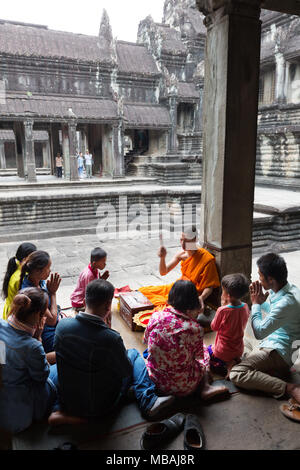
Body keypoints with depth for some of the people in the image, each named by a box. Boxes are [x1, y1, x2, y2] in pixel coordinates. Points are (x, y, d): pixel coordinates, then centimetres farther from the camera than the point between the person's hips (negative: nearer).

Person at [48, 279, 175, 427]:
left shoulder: (62, 325, -17)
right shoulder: (111, 338, -31)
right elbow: (127, 371, -12)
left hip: (66, 401, 5)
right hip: (101, 408, -4)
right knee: (133, 354, 13)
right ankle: (148, 402, 9)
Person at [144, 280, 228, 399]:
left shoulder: (156, 317, -15)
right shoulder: (195, 328, -23)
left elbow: (146, 340, 6)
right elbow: (199, 355, -2)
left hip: (155, 380, 2)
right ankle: (205, 387, 16)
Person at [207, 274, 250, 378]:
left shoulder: (223, 310, -29)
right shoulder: (245, 307, -11)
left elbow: (213, 327, -11)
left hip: (223, 352, -6)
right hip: (239, 351, 6)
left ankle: (225, 366, -1)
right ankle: (234, 362, 7)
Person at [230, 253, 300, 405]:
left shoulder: (286, 303, -31)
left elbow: (259, 332, -22)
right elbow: (273, 312, 20)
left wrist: (256, 304, -11)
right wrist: (261, 301, 2)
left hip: (277, 351, -10)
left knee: (236, 374, -20)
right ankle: (280, 371, 4)